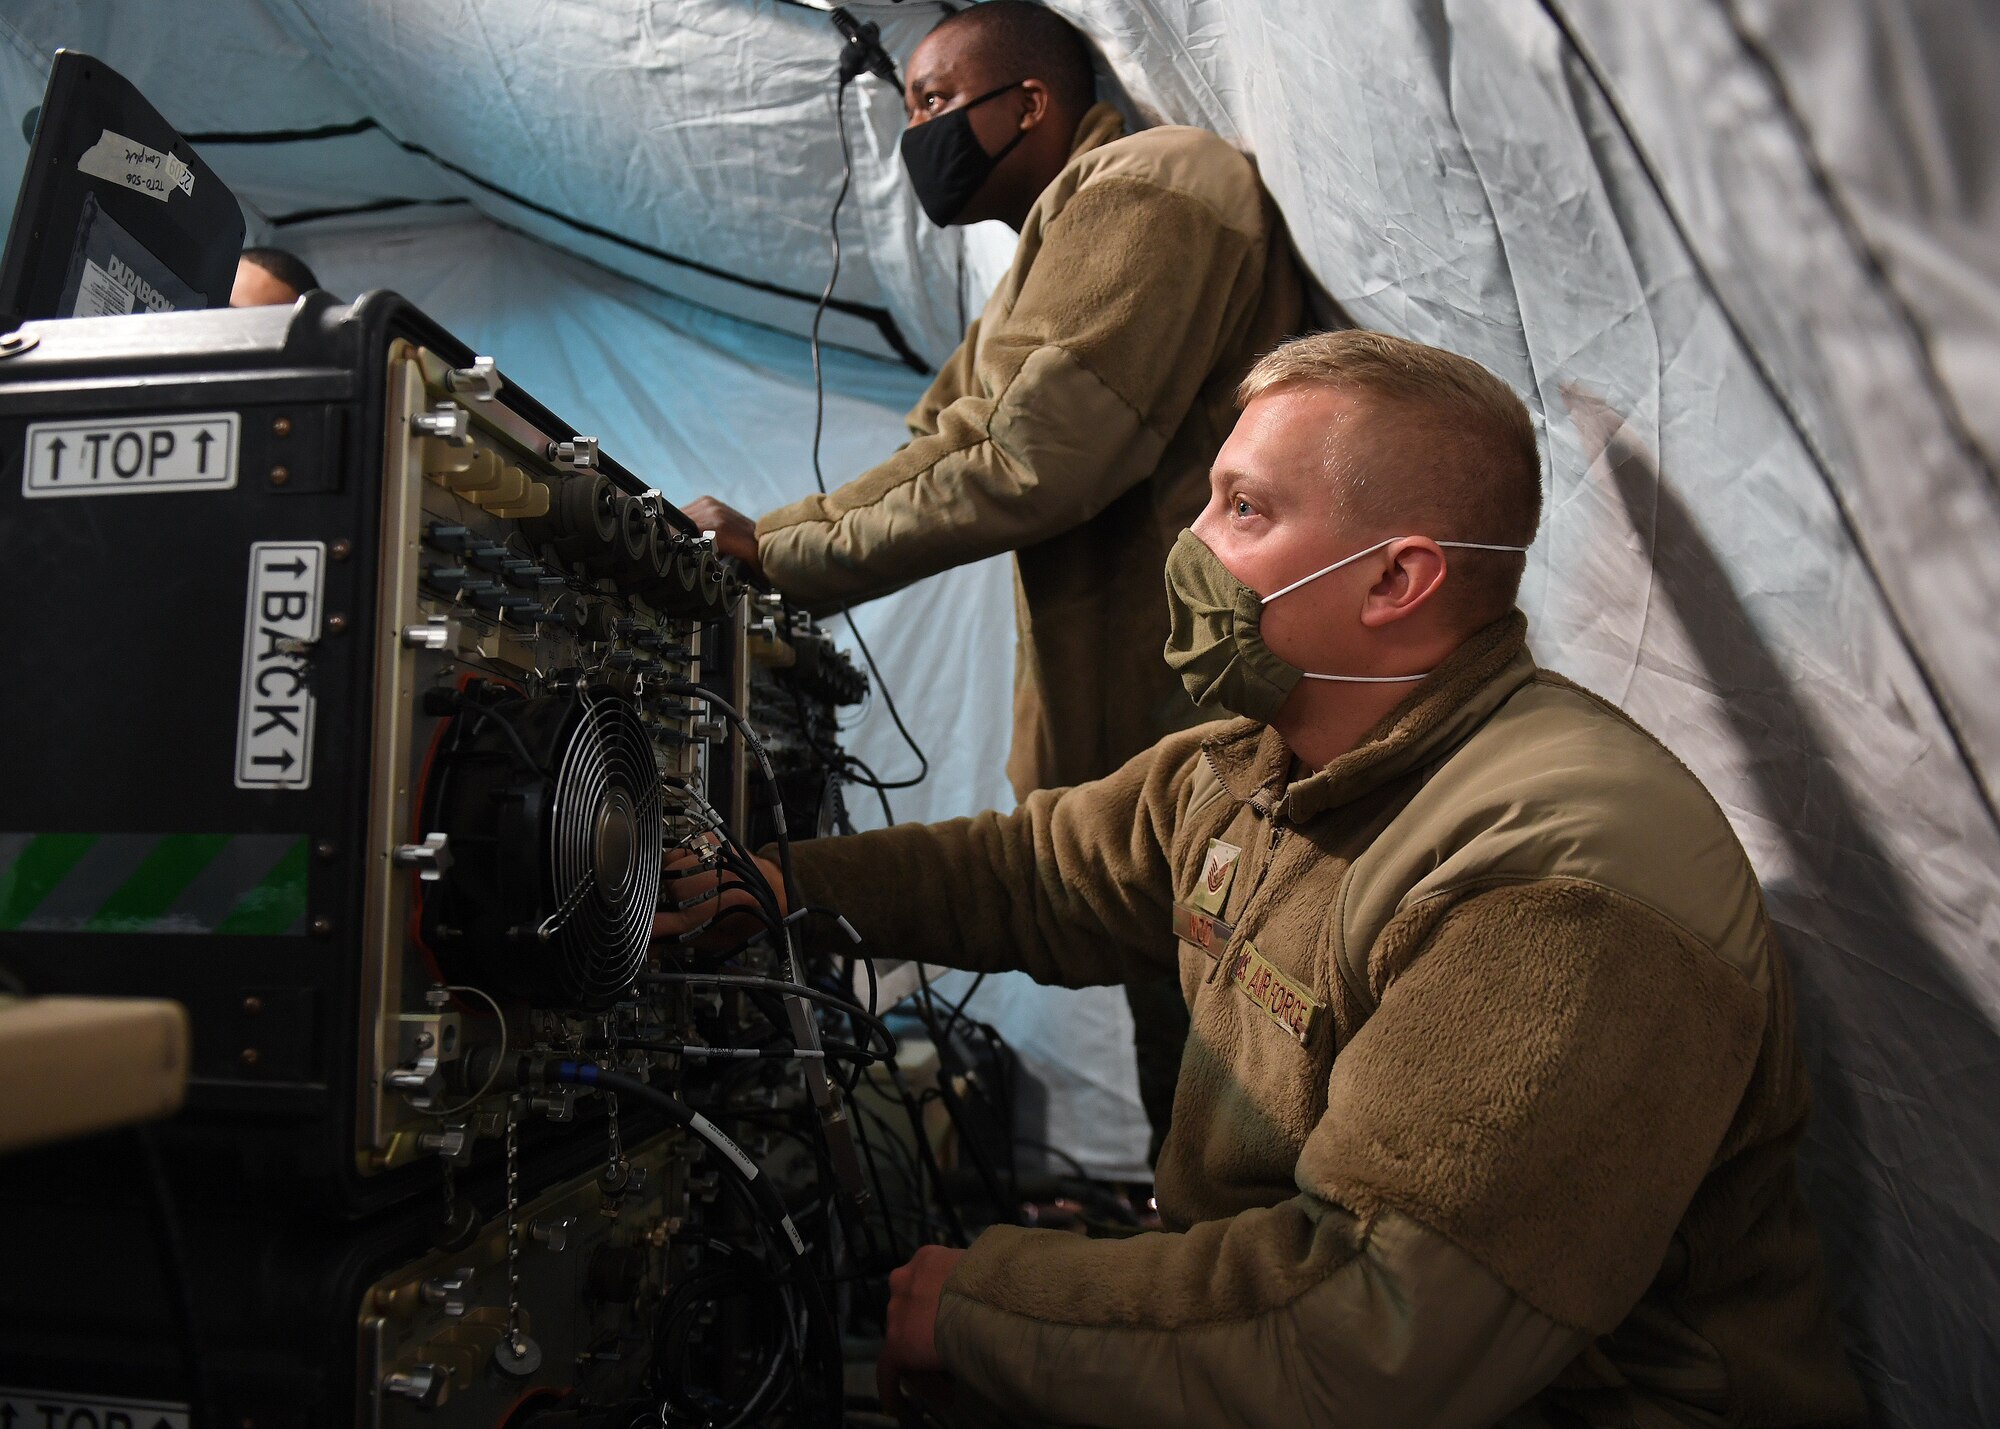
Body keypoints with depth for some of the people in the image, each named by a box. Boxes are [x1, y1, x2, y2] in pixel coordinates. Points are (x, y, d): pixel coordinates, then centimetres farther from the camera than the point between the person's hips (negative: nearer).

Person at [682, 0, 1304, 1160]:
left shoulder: (1148, 187, -10)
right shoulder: (1060, 246, 23)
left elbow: (1030, 465, -21)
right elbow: (946, 452, 16)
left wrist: (792, 561, -12)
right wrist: (755, 544, 5)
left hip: (1206, 726, -10)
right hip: (1137, 725, 10)